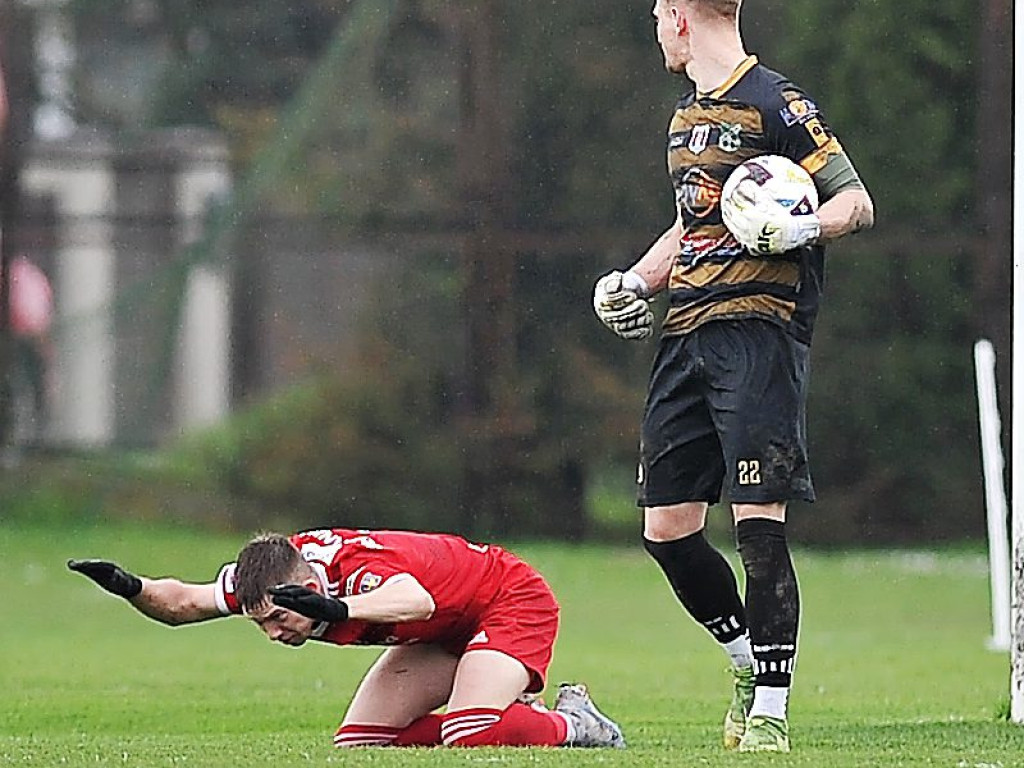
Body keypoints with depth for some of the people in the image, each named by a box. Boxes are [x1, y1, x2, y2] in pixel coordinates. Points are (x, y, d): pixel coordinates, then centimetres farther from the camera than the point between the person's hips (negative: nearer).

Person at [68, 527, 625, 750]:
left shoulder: (361, 570, -39)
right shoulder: (271, 574, -17)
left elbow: (418, 601, -62)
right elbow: (186, 603, -13)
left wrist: (338, 609, -77)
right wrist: (133, 589, -33)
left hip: (514, 600, -9)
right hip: (445, 634, 9)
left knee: (471, 735, -32)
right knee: (357, 744, 0)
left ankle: (573, 725, -2)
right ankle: (521, 713, 10)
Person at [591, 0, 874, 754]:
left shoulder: (776, 106, -7)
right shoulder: (687, 116, 19)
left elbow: (857, 200, -6)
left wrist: (801, 228, -25)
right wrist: (636, 281, 17)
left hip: (759, 330, -8)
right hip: (686, 336, 8)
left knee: (759, 521, -12)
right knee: (667, 528, 5)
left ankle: (770, 713, -7)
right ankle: (750, 660, 23)